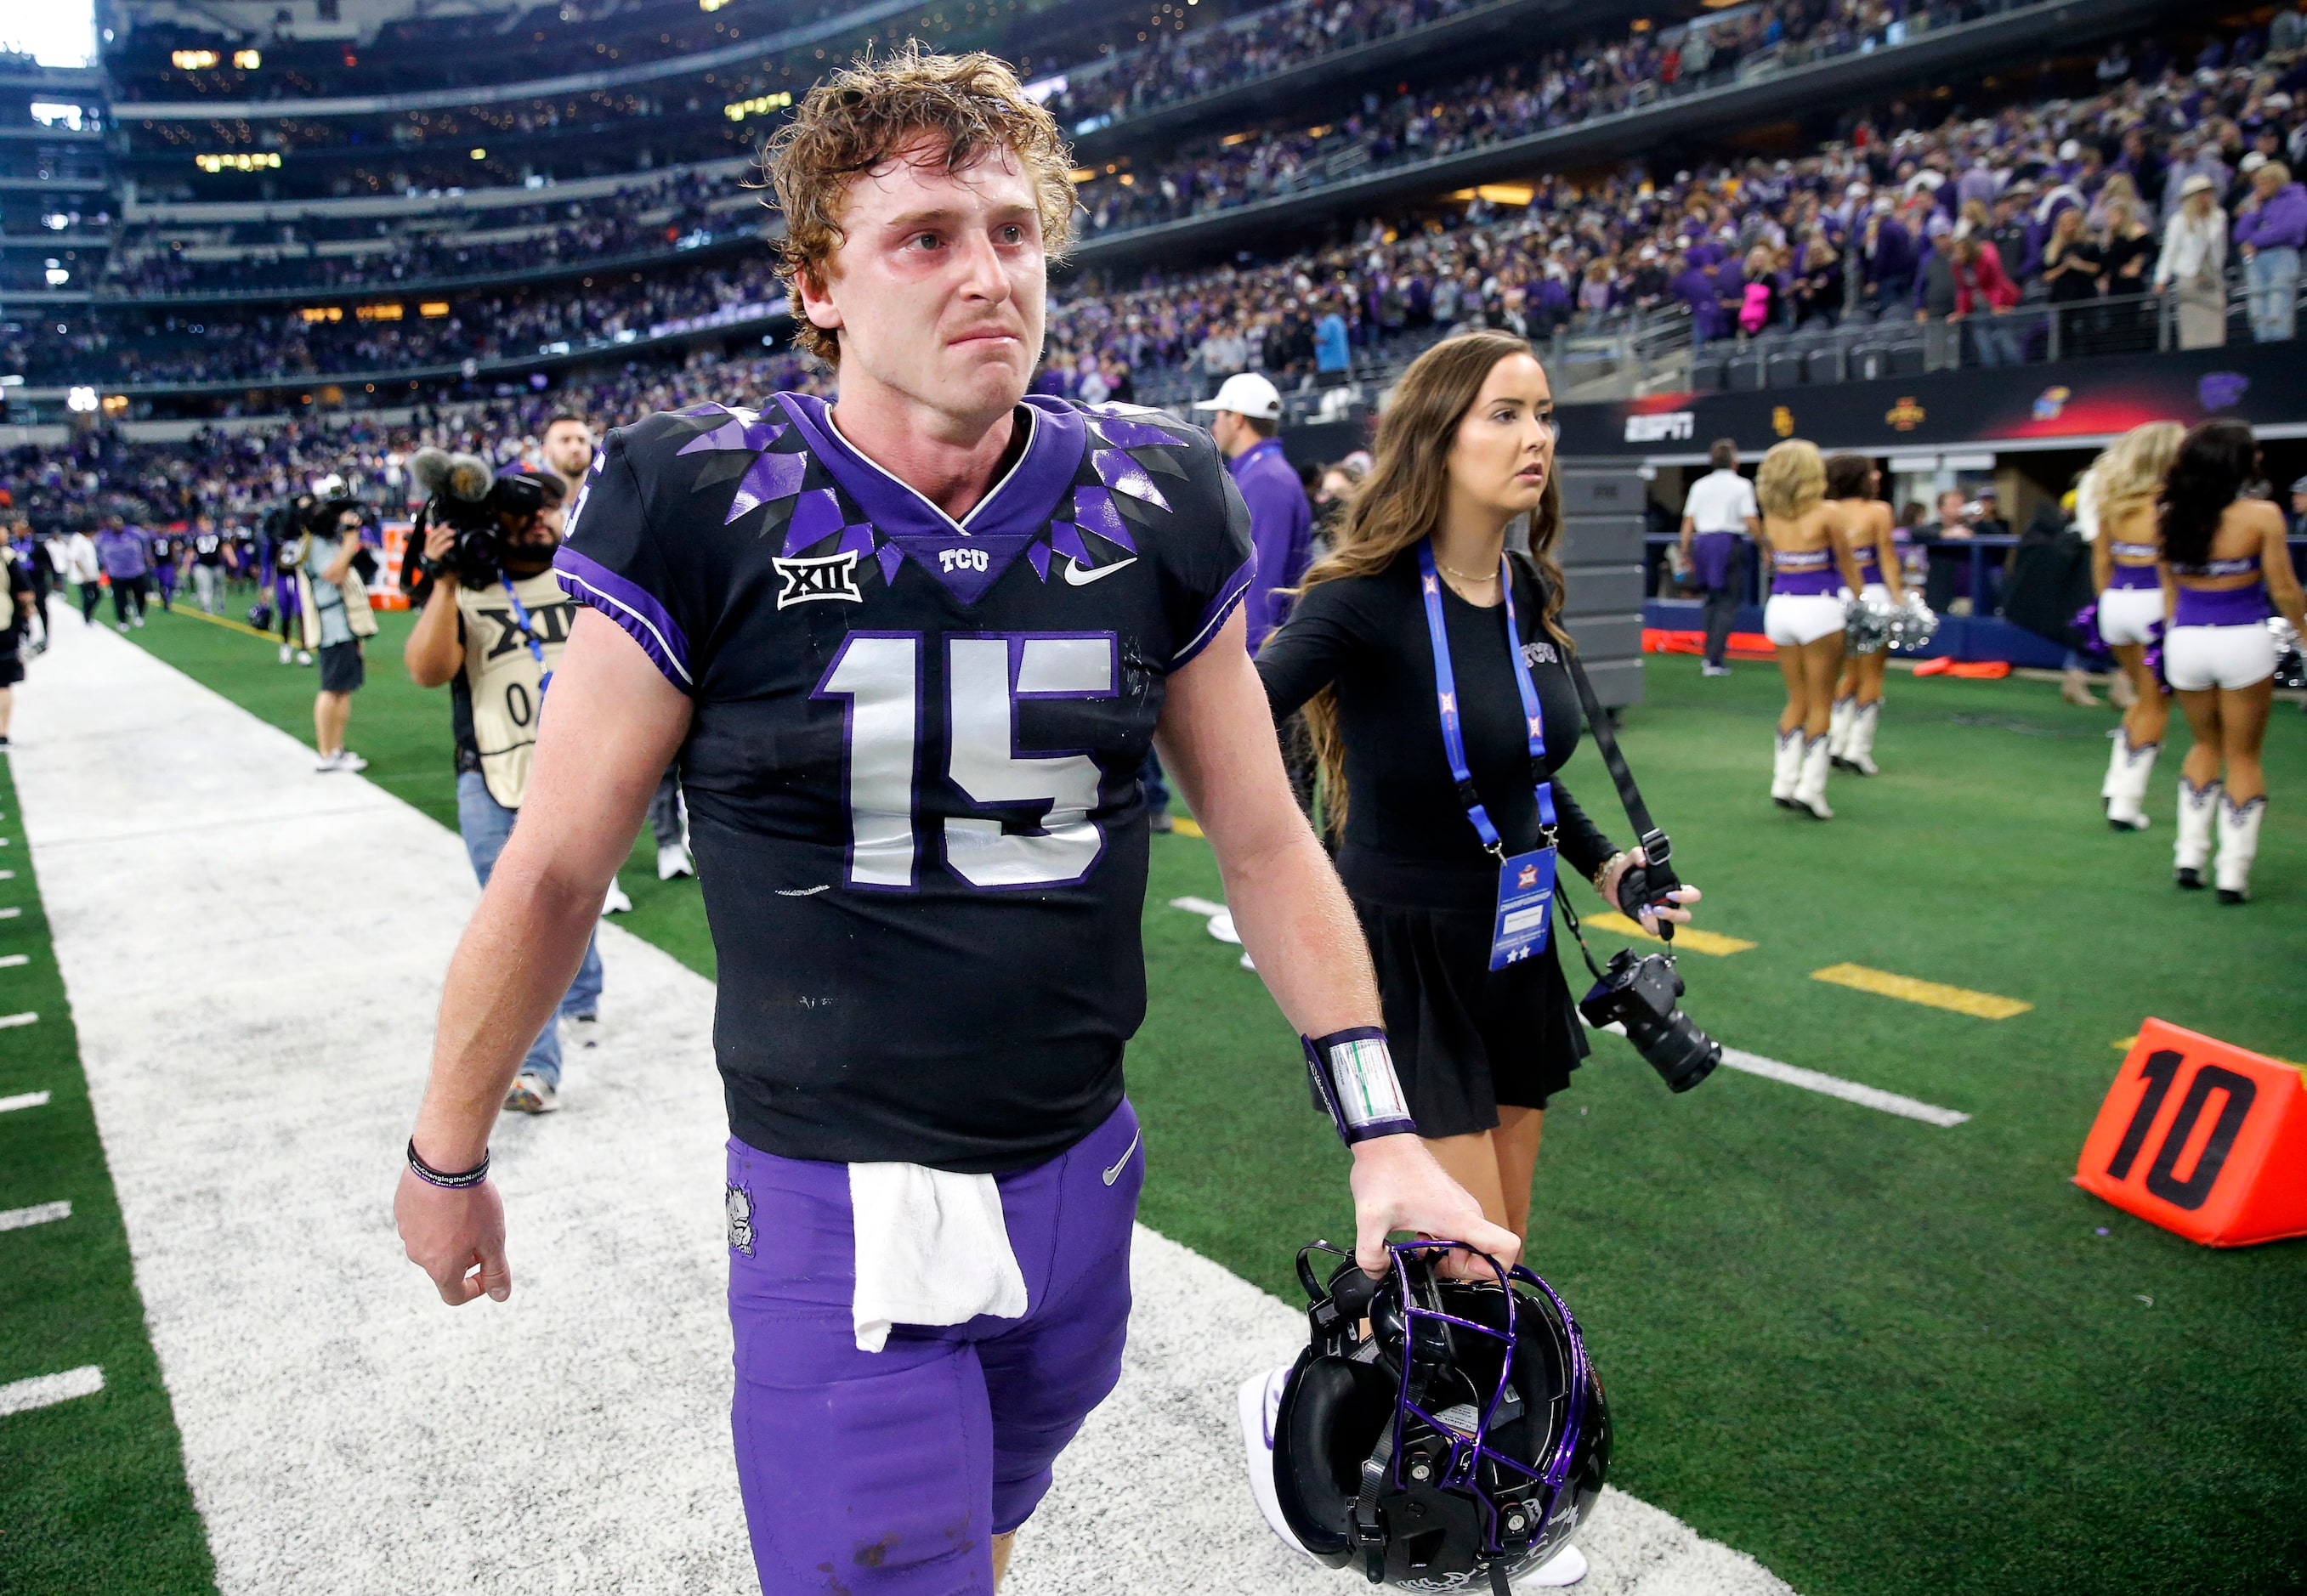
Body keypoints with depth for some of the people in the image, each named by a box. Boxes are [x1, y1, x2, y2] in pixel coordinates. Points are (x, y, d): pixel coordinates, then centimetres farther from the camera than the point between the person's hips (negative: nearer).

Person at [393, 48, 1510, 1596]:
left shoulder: (1157, 509, -5)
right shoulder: (704, 514, -14)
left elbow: (1264, 842, 3)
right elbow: (553, 871, -5)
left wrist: (1383, 1131, 0)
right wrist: (447, 1160, 5)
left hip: (1080, 1181, 4)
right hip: (834, 1217, -3)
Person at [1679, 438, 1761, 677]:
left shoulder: (1699, 486, 10)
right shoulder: (1742, 486, -2)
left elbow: (1688, 522, 7)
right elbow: (1752, 523, -7)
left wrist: (1685, 553, 13)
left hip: (1703, 543, 4)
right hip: (1731, 542, -4)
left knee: (1712, 599, 18)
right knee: (1728, 603, -1)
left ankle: (1711, 654, 17)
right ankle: (1714, 660, -7)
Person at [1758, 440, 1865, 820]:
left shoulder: (1771, 516, 4)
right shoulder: (1827, 513, -7)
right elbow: (1847, 566, 1)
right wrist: (1862, 603, 13)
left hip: (1778, 604, 5)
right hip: (1818, 606, -4)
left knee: (1796, 700, 16)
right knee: (1821, 703, 4)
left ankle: (1784, 782, 14)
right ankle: (1810, 788, 1)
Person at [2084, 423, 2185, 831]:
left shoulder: (2111, 495, 7)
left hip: (2115, 600, 6)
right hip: (2152, 602, -6)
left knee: (2144, 697, 24)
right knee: (2154, 705, 7)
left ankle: (2115, 785, 17)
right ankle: (2126, 803, 6)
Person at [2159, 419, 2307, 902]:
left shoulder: (2172, 515, 0)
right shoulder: (2261, 515, -11)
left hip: (2185, 641, 4)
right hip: (2243, 642, -3)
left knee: (2206, 745, 23)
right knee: (2243, 756, 9)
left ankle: (2189, 856, 20)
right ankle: (2233, 874, 8)